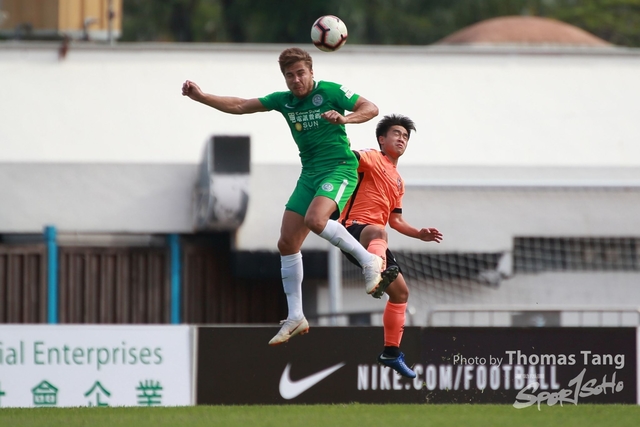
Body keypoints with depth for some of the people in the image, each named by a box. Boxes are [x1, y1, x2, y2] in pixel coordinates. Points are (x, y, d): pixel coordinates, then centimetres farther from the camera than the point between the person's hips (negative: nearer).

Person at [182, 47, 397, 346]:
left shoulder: (330, 92, -7)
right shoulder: (284, 100, 9)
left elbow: (371, 108, -10)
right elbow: (240, 106, 13)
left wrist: (345, 118, -28)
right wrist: (201, 97, 4)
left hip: (339, 168, -7)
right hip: (310, 173, 7)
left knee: (315, 219, -34)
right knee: (287, 243, 2)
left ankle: (369, 260, -18)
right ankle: (295, 318, 9)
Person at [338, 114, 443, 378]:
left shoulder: (399, 182, 27)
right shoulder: (372, 159, 2)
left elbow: (395, 221, 33)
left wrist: (420, 234, 19)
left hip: (373, 241, 10)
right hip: (354, 228, -10)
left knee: (401, 292, 14)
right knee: (378, 232, -45)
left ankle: (391, 352, 24)